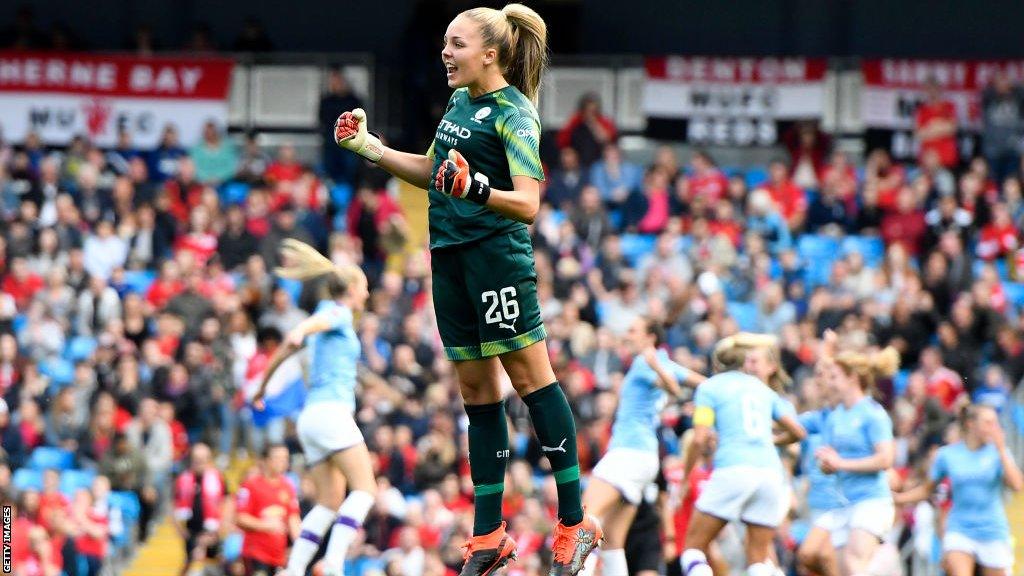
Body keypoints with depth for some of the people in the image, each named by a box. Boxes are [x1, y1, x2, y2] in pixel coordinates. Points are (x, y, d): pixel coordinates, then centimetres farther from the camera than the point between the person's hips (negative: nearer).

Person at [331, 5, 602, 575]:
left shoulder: (513, 116, -12)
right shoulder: (460, 101, 13)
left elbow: (528, 204, -20)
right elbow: (432, 171, 28)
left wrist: (475, 189, -37)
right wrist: (369, 147, 20)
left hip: (497, 255, -8)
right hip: (450, 256, 8)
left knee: (530, 376, -7)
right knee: (477, 389, 9)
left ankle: (575, 522, -4)